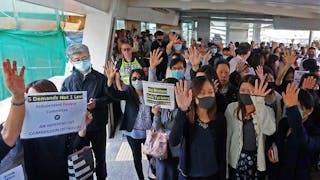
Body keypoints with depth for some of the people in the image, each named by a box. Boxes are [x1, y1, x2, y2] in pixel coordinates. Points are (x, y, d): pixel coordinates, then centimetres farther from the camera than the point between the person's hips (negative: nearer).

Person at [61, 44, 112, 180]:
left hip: (98, 125, 0)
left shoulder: (100, 78, -3)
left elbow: (109, 96, -5)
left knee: (100, 156, 16)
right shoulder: (68, 81, 0)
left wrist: (97, 103, -22)